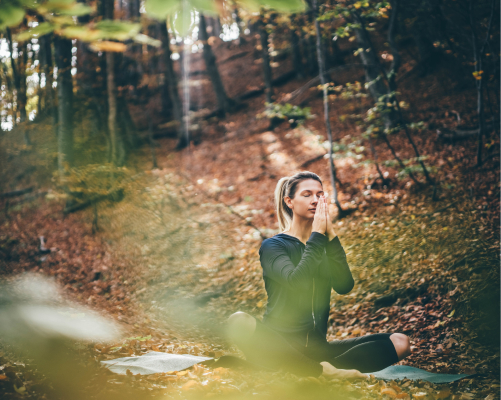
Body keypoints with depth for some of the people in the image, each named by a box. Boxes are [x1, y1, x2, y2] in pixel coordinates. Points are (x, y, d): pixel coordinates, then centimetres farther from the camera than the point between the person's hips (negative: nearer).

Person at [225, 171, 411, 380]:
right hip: (280, 347, -4)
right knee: (238, 321, -37)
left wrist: (330, 236, -11)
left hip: (317, 347, 4)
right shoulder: (273, 245, 0)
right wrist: (317, 236, -15)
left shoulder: (325, 245, 14)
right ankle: (324, 371, -29)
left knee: (400, 342, -11)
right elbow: (298, 282, -21)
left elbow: (345, 286, -7)